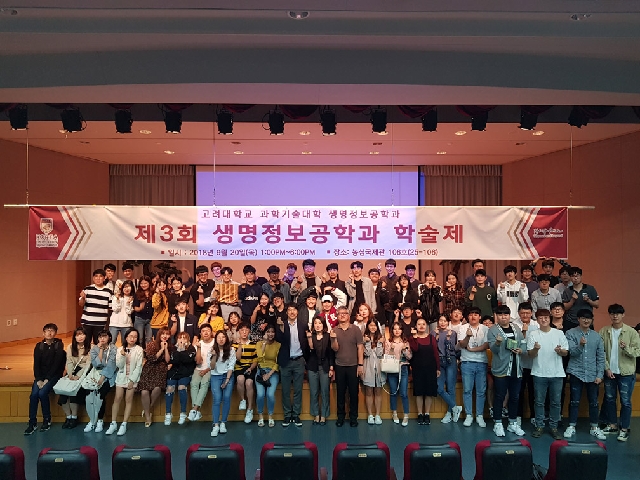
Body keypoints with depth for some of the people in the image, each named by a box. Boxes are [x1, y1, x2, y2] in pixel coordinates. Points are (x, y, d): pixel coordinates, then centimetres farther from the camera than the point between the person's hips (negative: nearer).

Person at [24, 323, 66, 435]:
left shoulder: (59, 345, -5)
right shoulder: (39, 346, 4)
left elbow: (57, 364, -10)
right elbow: (36, 364, -1)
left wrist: (47, 379, -17)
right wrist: (38, 380, -13)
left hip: (54, 375, -3)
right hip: (40, 375, 3)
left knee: (42, 393, -24)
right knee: (34, 394, -21)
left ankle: (47, 419, -5)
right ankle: (32, 423, -11)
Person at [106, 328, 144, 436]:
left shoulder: (139, 350, -4)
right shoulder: (120, 349, 5)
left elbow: (139, 367, -7)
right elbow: (119, 365, -2)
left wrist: (132, 380, -12)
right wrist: (122, 355, -18)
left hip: (133, 377, -2)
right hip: (121, 376, 3)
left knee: (128, 400, -4)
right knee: (117, 399, -3)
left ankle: (124, 425, 0)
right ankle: (113, 424, 4)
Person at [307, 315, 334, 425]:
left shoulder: (328, 336, 1)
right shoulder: (310, 336, 3)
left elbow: (331, 353, 1)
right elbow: (310, 350, -11)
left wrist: (331, 368, -2)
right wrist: (309, 338, -22)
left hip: (325, 367, -1)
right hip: (313, 367, 1)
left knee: (325, 392, 2)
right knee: (314, 392, 5)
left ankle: (323, 415, 13)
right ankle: (316, 415, 16)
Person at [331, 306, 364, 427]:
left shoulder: (355, 329, -1)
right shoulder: (334, 330, 2)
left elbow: (360, 347, -1)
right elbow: (335, 349, -2)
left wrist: (360, 364, -6)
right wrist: (333, 339, -21)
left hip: (353, 365, -1)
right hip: (339, 366, 1)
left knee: (353, 392, 5)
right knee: (340, 392, 9)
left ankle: (353, 417, 18)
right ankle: (340, 416, 21)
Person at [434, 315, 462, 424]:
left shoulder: (453, 333, 6)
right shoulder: (435, 333, 10)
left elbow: (452, 348, -2)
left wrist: (448, 337, -13)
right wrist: (437, 336, -8)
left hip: (450, 361, -2)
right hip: (439, 362, 2)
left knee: (450, 388, -2)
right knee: (439, 389, -7)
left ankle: (449, 413, 9)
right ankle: (455, 408, 7)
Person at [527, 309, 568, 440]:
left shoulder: (559, 333, 2)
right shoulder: (533, 335, 0)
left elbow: (566, 352, 6)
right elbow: (531, 355, -2)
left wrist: (560, 351, -17)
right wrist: (535, 349, -23)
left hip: (556, 373, 1)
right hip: (539, 373, -1)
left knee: (555, 402, 7)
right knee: (539, 402, 7)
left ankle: (554, 427, 18)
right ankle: (539, 426, 17)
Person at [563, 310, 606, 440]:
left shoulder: (596, 336, 7)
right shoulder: (571, 334, -2)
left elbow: (601, 357, 8)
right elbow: (572, 352, -11)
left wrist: (600, 375, 1)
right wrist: (580, 345, -31)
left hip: (592, 374, 3)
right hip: (576, 373, -2)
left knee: (594, 402, 9)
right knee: (574, 401, 3)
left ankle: (594, 428, 22)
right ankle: (571, 427, 13)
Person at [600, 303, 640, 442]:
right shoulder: (604, 331, -1)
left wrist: (626, 348, -27)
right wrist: (607, 368, -6)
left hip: (626, 373, -3)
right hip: (609, 372, 3)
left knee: (625, 402, 3)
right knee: (609, 399, 12)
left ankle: (624, 429, 14)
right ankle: (612, 425, 27)